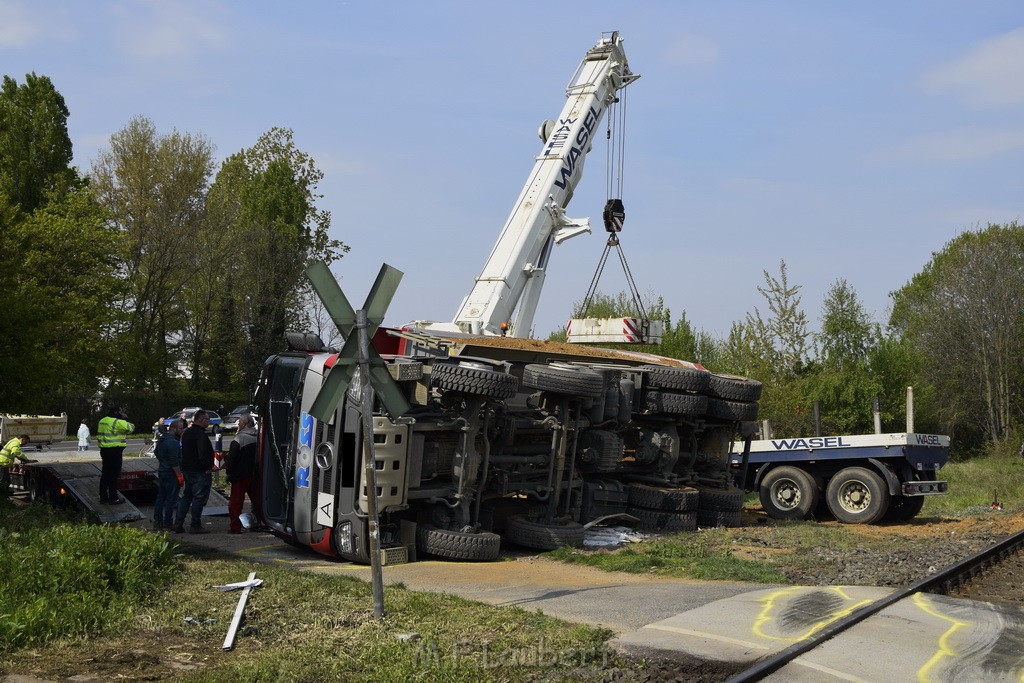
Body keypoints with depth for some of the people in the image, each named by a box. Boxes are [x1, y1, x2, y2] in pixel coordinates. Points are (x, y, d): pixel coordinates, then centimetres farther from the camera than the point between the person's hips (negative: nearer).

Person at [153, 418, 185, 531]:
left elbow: (157, 454, 24)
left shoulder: (161, 439, 11)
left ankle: (157, 521, 19)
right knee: (171, 498, -3)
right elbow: (174, 462, -23)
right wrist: (179, 475, -19)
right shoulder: (173, 442, -20)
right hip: (171, 474, -10)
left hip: (161, 471, 10)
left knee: (160, 497, 15)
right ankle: (167, 523, 1)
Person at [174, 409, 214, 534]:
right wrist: (208, 468, -15)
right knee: (199, 497, -3)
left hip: (187, 470, 9)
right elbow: (203, 454, -24)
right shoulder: (200, 434, -18)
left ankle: (178, 523, 13)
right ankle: (195, 526, -1)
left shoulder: (186, 433, 14)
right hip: (200, 472, -9)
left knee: (186, 496, 16)